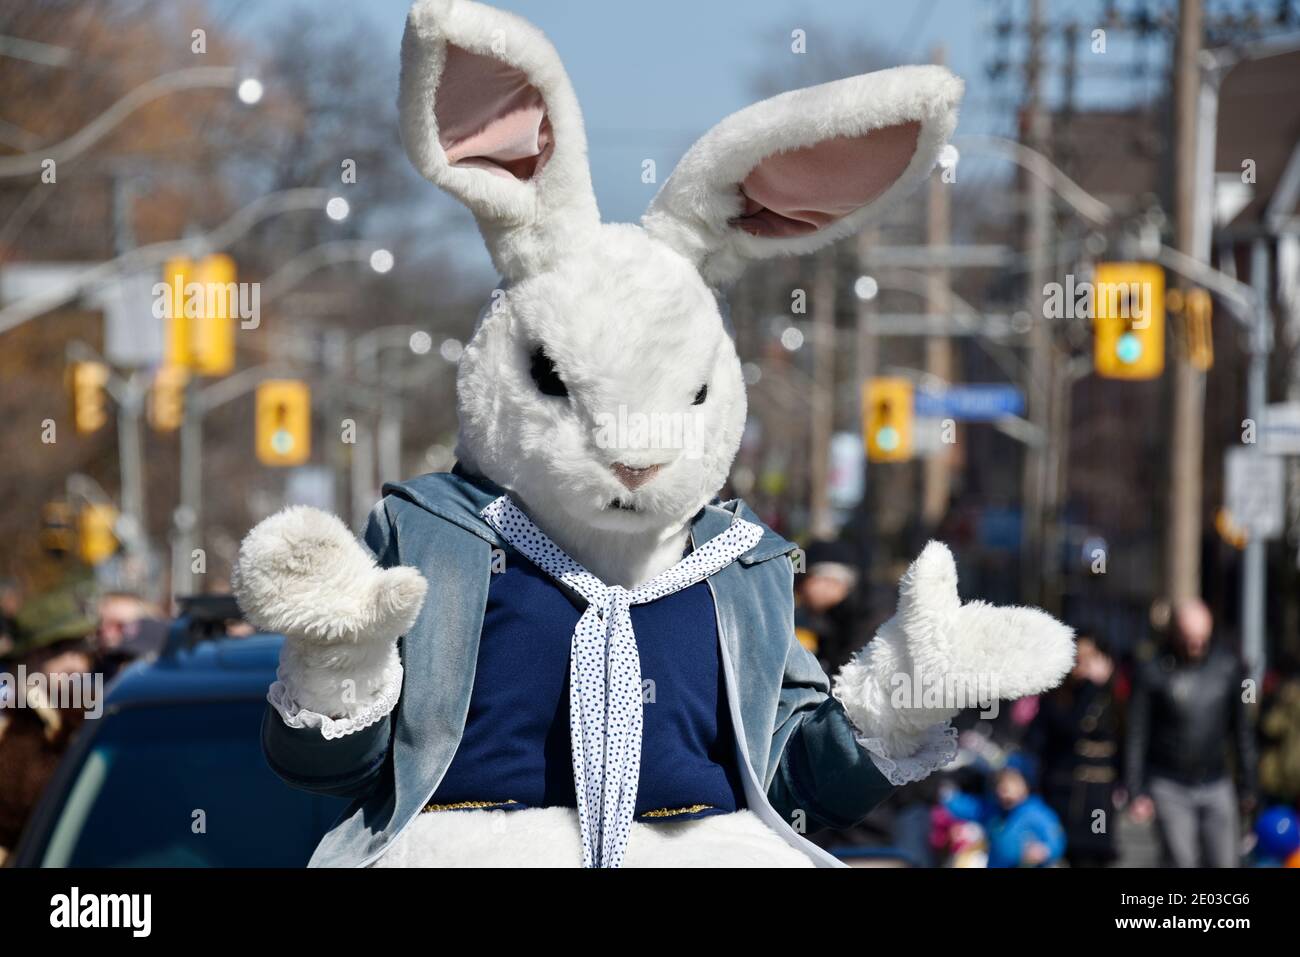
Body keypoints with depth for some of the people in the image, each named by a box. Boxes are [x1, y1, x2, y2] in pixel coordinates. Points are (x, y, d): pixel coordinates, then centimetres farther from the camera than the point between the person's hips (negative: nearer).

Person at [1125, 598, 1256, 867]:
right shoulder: (1152, 672, -7)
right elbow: (1137, 737, -4)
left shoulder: (1228, 666, 1)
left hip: (1216, 785, 3)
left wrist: (1247, 785, 10)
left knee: (1223, 865, 0)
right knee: (1182, 864, -8)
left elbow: (1242, 729, 9)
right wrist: (1136, 792, -8)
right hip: (1169, 789, -3)